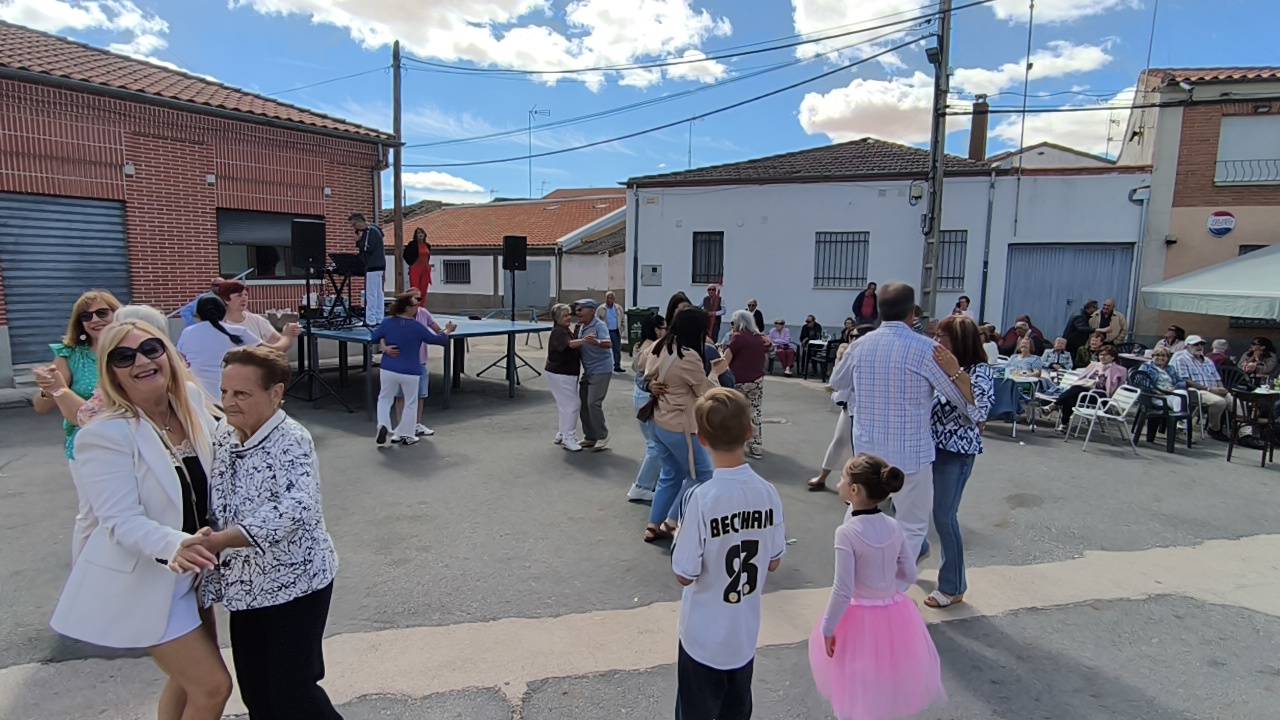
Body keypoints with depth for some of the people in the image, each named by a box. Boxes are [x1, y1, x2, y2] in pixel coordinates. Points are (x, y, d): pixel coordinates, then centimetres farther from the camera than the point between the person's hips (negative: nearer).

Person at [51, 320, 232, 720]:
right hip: (143, 581, -7)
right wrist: (174, 546, -43)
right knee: (213, 686, -1)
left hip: (190, 572, 7)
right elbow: (122, 521, -27)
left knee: (188, 679, 24)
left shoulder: (191, 400, -6)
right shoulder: (105, 434, -22)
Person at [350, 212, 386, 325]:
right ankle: (379, 320, 12)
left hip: (374, 267, -10)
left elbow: (369, 248, -20)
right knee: (378, 293, 9)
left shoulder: (372, 231, -13)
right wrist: (358, 241, 2)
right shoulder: (367, 231, 17)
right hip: (375, 266, 10)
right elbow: (363, 247, 18)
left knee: (371, 294, -9)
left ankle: (371, 321, -7)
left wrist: (359, 240, -9)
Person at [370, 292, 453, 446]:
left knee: (385, 399, 19)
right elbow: (435, 339, -3)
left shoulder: (387, 322, -5)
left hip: (388, 369, 3)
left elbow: (373, 337, 6)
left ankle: (383, 426, -3)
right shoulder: (416, 326, -13)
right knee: (411, 403, 15)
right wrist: (447, 332, 15)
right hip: (410, 372, -2)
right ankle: (406, 435, 22)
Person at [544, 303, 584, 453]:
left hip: (567, 374, 10)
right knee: (571, 404, -10)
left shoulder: (567, 331, 13)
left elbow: (574, 350, 26)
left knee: (564, 405, 17)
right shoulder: (558, 332, -18)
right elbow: (570, 344, -37)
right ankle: (568, 439, -4)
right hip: (559, 374, -10)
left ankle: (561, 435, 28)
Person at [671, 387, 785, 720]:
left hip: (704, 635, -4)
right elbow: (773, 563, -1)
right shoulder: (768, 492, -13)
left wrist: (680, 537, -3)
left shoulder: (702, 498, -26)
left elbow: (684, 575, -18)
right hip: (746, 632, 4)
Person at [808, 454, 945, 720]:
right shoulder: (895, 527, -7)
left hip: (860, 618, -5)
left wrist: (828, 628, -11)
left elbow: (842, 591, -22)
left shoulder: (847, 532, -24)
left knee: (858, 689, 16)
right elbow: (910, 575, 2)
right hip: (895, 614, 5)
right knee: (888, 682, 27)